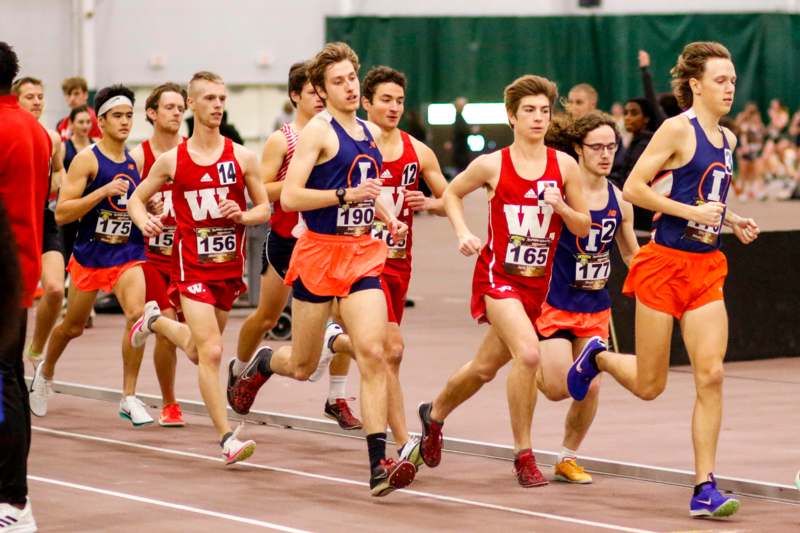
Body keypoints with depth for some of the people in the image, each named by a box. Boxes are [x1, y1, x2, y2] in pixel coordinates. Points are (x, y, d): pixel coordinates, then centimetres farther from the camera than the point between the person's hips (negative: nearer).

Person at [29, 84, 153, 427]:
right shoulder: (87, 160, -11)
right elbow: (61, 213, -18)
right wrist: (104, 191, -25)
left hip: (128, 254, 2)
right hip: (89, 254, -2)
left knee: (137, 312, -23)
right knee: (73, 327, 15)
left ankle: (129, 397, -15)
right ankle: (46, 372, 48)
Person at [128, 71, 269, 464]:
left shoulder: (242, 158, -1)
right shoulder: (171, 160, -3)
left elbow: (265, 209, 6)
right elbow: (137, 198, 10)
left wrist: (243, 215, -15)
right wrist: (144, 221, -12)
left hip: (229, 265, 3)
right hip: (192, 265, -3)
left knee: (199, 352, 19)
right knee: (211, 352, -15)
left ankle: (156, 321, 50)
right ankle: (227, 438, -12)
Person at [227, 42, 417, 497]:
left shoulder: (371, 133, 12)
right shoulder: (318, 131, -10)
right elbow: (290, 197, -18)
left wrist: (389, 218, 11)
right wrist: (346, 195, -25)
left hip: (364, 254, 5)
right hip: (320, 253, -5)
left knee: (373, 353, -14)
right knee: (302, 366, 8)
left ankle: (380, 464, -18)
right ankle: (260, 365, 45)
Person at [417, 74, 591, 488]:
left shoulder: (564, 165, 0)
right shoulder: (491, 165, -6)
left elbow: (583, 227, 5)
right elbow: (451, 193, 12)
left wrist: (561, 207, -14)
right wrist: (463, 232, -3)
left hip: (536, 281, 4)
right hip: (497, 275, -4)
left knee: (485, 367, 17)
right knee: (528, 353, -26)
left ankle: (434, 414, 45)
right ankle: (524, 455, -15)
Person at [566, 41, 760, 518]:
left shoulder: (727, 139, 12)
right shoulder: (678, 129, -11)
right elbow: (634, 188, -14)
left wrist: (732, 220, 10)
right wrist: (691, 211, -19)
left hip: (706, 268, 6)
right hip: (665, 264, -6)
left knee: (711, 376, -8)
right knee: (649, 386, 4)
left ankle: (705, 488, -5)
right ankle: (597, 356, 38)